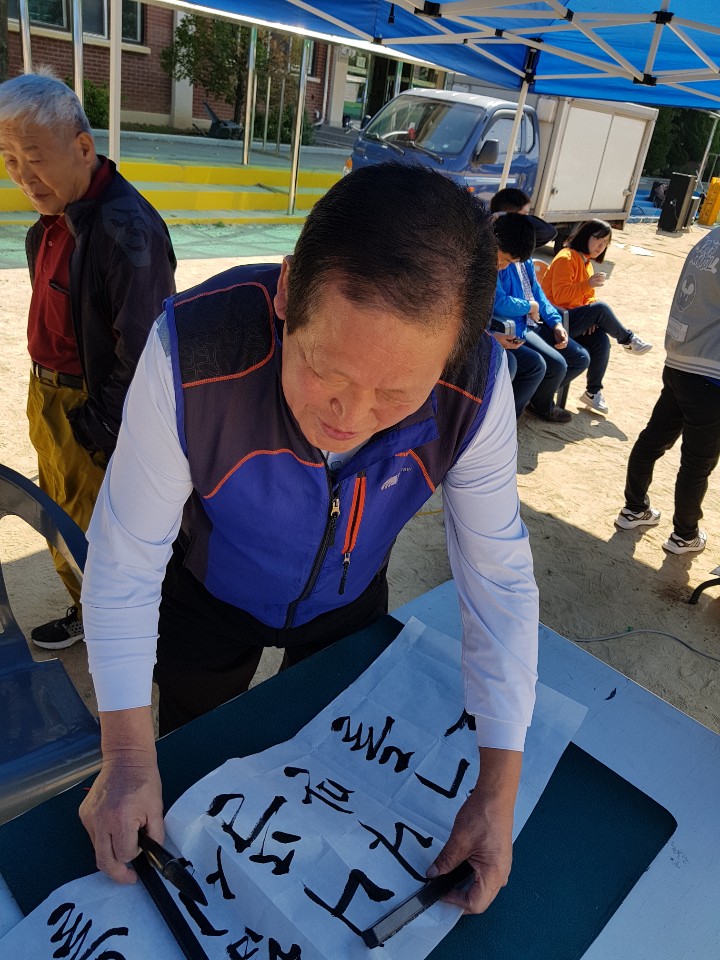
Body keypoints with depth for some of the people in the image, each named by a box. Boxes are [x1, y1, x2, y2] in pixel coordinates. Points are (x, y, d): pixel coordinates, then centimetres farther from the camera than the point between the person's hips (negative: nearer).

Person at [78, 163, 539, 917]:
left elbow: (500, 578, -22)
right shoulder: (191, 357, -39)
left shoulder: (476, 390, -32)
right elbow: (125, 558, -28)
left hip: (348, 605, 2)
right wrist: (128, 758, -26)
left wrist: (498, 789, -22)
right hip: (209, 602, 0)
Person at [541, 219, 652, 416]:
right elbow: (560, 296, -21)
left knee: (601, 341, -17)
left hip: (573, 319, 8)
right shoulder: (566, 258, -11)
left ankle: (593, 392, -7)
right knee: (601, 308, -26)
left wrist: (591, 319, -6)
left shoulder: (587, 263, 18)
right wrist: (588, 284, -29)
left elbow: (589, 296, 14)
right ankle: (628, 340, -3)